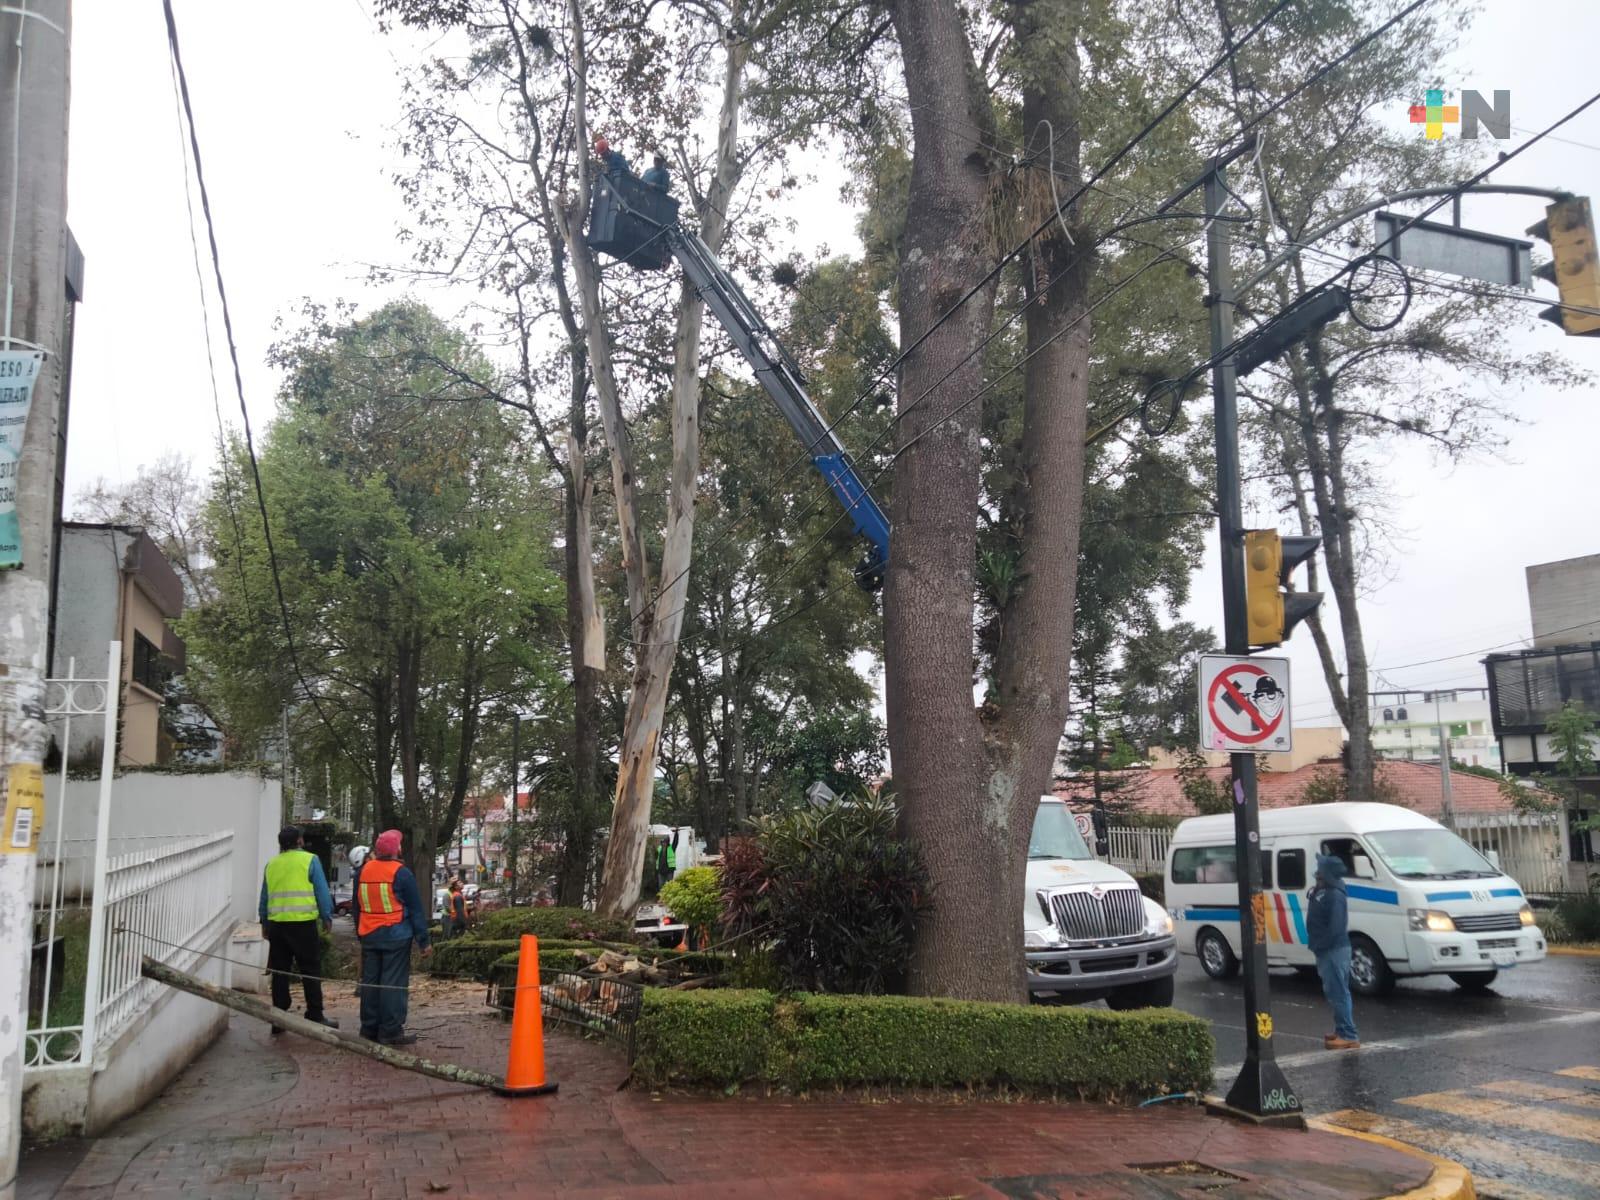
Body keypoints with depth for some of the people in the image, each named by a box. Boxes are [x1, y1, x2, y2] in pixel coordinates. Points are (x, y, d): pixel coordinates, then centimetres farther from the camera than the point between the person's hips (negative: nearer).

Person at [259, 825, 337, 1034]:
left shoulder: (271, 864, 10)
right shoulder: (310, 860, -2)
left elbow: (264, 897, 15)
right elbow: (322, 892, -3)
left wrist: (264, 923, 24)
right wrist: (327, 917, 6)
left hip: (276, 923, 4)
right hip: (303, 923, -4)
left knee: (279, 973, 10)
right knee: (311, 970, 3)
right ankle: (315, 1016, 4)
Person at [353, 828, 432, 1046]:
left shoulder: (363, 871, 7)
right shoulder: (401, 873, -11)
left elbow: (357, 907, 17)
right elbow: (416, 910, -9)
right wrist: (423, 941, -4)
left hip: (369, 936, 6)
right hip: (396, 937, -6)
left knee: (370, 981, 12)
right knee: (393, 983, -3)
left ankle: (369, 1028, 17)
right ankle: (391, 1031, -3)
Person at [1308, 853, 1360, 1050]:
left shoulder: (1335, 896, -20)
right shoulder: (1322, 892, 12)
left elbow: (1336, 928, -25)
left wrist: (1318, 945, -18)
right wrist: (1316, 945, 9)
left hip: (1334, 950, -11)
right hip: (1328, 950, 11)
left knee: (1338, 993, -7)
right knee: (1334, 992, 17)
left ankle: (1349, 1036, -4)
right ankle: (1342, 1030, 26)